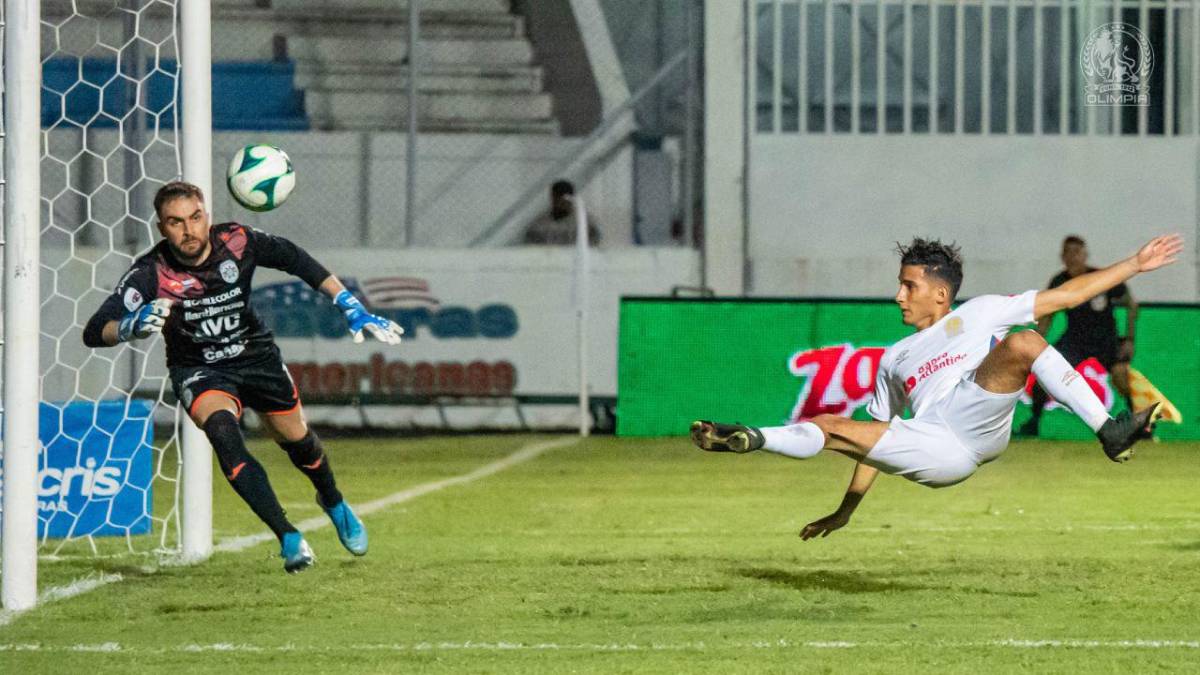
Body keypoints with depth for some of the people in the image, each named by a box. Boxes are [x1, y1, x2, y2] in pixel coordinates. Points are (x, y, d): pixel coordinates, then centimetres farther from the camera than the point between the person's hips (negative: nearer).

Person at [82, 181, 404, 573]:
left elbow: (296, 261, -6)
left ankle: (333, 503, 51)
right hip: (199, 372, -2)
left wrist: (351, 308, -10)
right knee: (222, 432, -30)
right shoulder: (151, 273, -28)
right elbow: (94, 332, -34)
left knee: (296, 440, 15)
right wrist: (131, 326, -56)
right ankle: (288, 539, -26)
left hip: (256, 355, 3)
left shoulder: (237, 242, -22)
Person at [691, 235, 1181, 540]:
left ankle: (1109, 432, -31)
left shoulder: (980, 313, 23)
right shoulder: (896, 359, 33)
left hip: (976, 419, -3)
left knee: (1022, 342, -26)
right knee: (830, 428, -13)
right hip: (936, 454, 3)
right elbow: (880, 436, 34)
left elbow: (1067, 296, 19)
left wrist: (1135, 265, 11)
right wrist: (844, 512, 29)